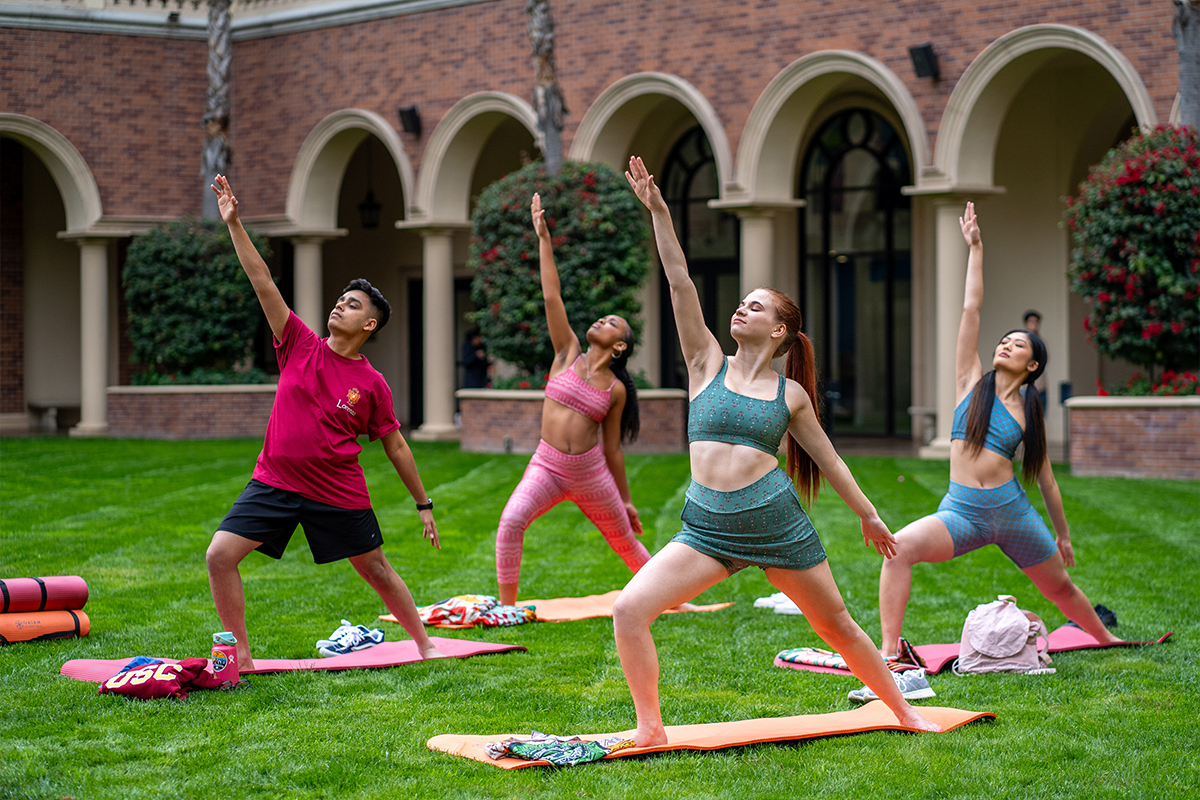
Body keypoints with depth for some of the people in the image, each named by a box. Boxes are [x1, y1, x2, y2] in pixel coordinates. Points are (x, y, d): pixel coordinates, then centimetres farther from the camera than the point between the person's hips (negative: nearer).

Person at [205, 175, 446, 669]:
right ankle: (240, 653, 1)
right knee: (220, 556, -12)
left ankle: (425, 644, 31)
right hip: (274, 482, 2)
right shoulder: (300, 346, -1)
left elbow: (395, 446, 5)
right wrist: (234, 223, -11)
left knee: (376, 569, 10)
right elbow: (263, 284, -5)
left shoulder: (371, 384, -4)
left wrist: (424, 504, 7)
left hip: (340, 493, -2)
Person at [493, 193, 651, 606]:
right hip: (547, 465, 0)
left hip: (591, 471, 0)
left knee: (625, 540, 12)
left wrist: (626, 500, 9)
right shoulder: (569, 354, 3)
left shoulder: (615, 389, 1)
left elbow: (612, 447, 7)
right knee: (511, 521, -23)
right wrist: (543, 238, -8)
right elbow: (552, 296, -3)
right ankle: (507, 605, -14)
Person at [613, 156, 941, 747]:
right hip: (708, 525, 1)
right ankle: (650, 729, -5)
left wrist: (868, 515, 20)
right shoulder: (708, 363, 6)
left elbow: (826, 457, 15)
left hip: (776, 521, -1)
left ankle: (902, 709, 31)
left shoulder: (790, 393, 4)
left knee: (837, 626, 10)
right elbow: (679, 283, -2)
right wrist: (658, 212, -9)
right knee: (629, 611, -16)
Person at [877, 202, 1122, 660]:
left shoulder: (1028, 412, 4)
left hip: (1011, 511, 0)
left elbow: (1045, 478, 13)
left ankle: (1107, 638, 44)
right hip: (961, 512, 0)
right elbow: (971, 309, 1)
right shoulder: (971, 383, 6)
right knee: (900, 547, -27)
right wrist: (975, 249, 0)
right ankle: (889, 651, -24)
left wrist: (1063, 535, 18)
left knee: (1061, 587, 15)